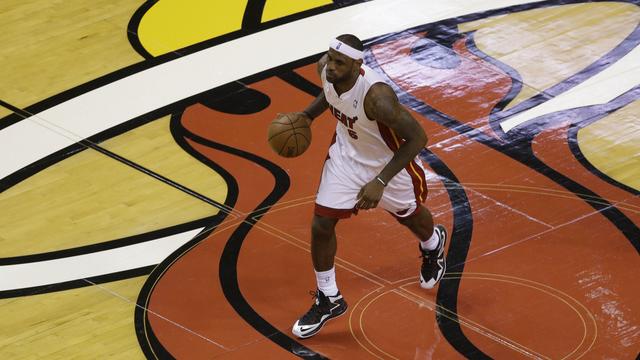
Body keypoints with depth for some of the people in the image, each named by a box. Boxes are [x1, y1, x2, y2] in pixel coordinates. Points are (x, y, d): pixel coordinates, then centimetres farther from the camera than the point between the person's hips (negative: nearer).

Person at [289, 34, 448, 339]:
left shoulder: (376, 96, -42)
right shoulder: (326, 67, -23)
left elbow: (417, 137, -33)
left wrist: (381, 181, -35)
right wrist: (308, 115, -10)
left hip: (390, 161, -4)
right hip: (347, 152, 5)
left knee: (409, 215, 25)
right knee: (321, 225, -2)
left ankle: (433, 245, 62)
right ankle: (328, 300, 19)